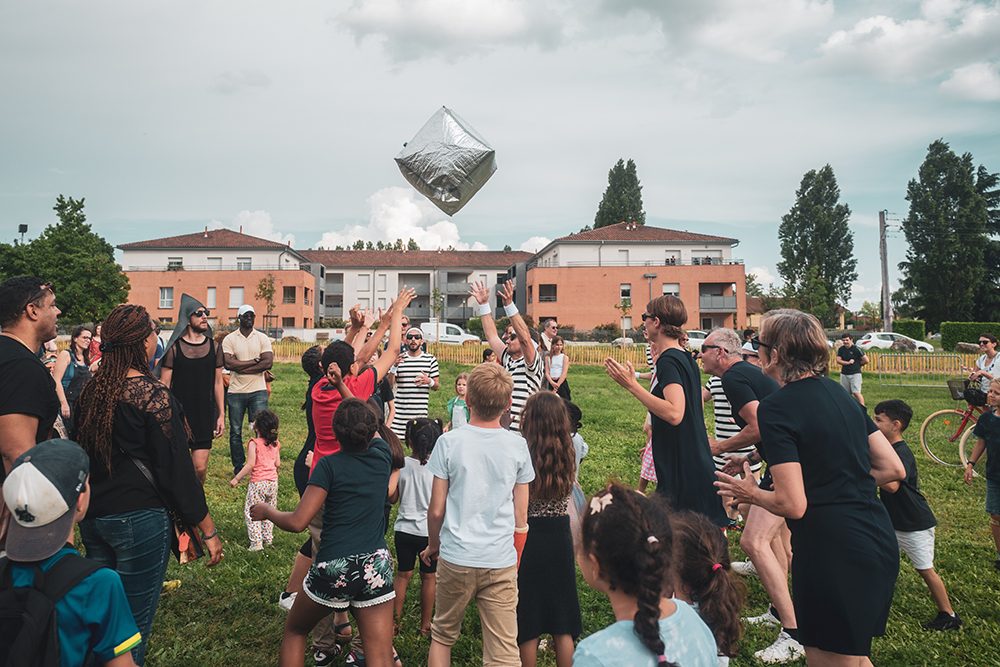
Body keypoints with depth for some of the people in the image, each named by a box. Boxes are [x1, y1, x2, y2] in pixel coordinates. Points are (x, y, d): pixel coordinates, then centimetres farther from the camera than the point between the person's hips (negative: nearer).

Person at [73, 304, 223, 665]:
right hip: (139, 520, -7)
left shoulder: (90, 391, 3)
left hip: (92, 516, 7)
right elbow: (178, 469, -16)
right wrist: (208, 530, -10)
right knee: (133, 625, 4)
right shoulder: (153, 397, -17)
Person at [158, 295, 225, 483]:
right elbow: (164, 384, -4)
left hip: (204, 416, 2)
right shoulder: (174, 348, -5)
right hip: (178, 415, -2)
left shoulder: (214, 347, 5)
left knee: (200, 468, 1)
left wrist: (221, 414, 8)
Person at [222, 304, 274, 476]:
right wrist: (255, 361, -11)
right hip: (235, 392, 1)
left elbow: (268, 363, -9)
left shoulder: (262, 338, 4)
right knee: (235, 431, 8)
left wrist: (241, 368, -13)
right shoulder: (229, 339, 2)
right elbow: (228, 363, -12)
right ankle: (238, 467, 20)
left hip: (258, 391, 0)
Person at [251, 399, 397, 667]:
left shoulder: (329, 465, -8)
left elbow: (297, 522, -12)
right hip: (377, 565, 3)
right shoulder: (382, 456, 3)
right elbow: (373, 434, 27)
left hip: (333, 568, -2)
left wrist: (267, 511, 8)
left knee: (294, 630, 26)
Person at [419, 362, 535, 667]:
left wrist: (433, 545, 15)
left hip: (456, 558, 0)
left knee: (442, 636, 21)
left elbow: (436, 510, -3)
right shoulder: (518, 446, -2)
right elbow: (521, 515, 3)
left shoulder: (449, 442, -7)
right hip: (502, 562, 1)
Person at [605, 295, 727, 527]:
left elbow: (674, 413, -30)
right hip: (697, 467, 10)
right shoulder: (686, 358, 12)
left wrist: (632, 385, -28)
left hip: (681, 473, -10)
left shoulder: (668, 360, -17)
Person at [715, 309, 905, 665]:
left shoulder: (775, 408, -15)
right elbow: (894, 469, 10)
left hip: (834, 557, -8)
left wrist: (752, 493, -1)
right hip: (879, 543, 8)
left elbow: (792, 505, -19)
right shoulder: (839, 393, 9)